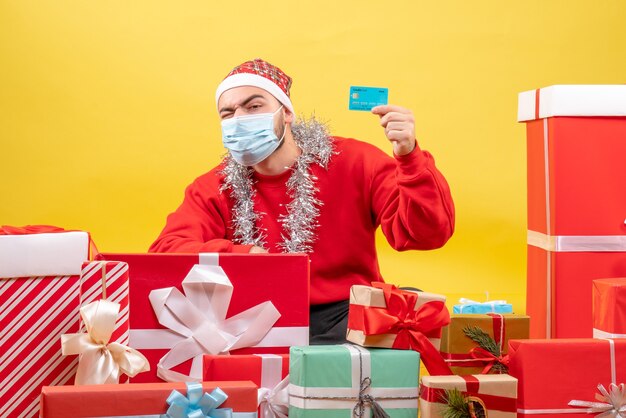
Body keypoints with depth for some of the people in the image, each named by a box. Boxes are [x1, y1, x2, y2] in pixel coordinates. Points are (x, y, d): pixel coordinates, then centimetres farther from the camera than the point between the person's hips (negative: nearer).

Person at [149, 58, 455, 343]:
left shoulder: (352, 162, -2)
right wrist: (243, 256, -27)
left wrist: (408, 157, -27)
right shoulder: (213, 190, 5)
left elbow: (428, 233, -11)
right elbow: (165, 252, -11)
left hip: (346, 319, -2)